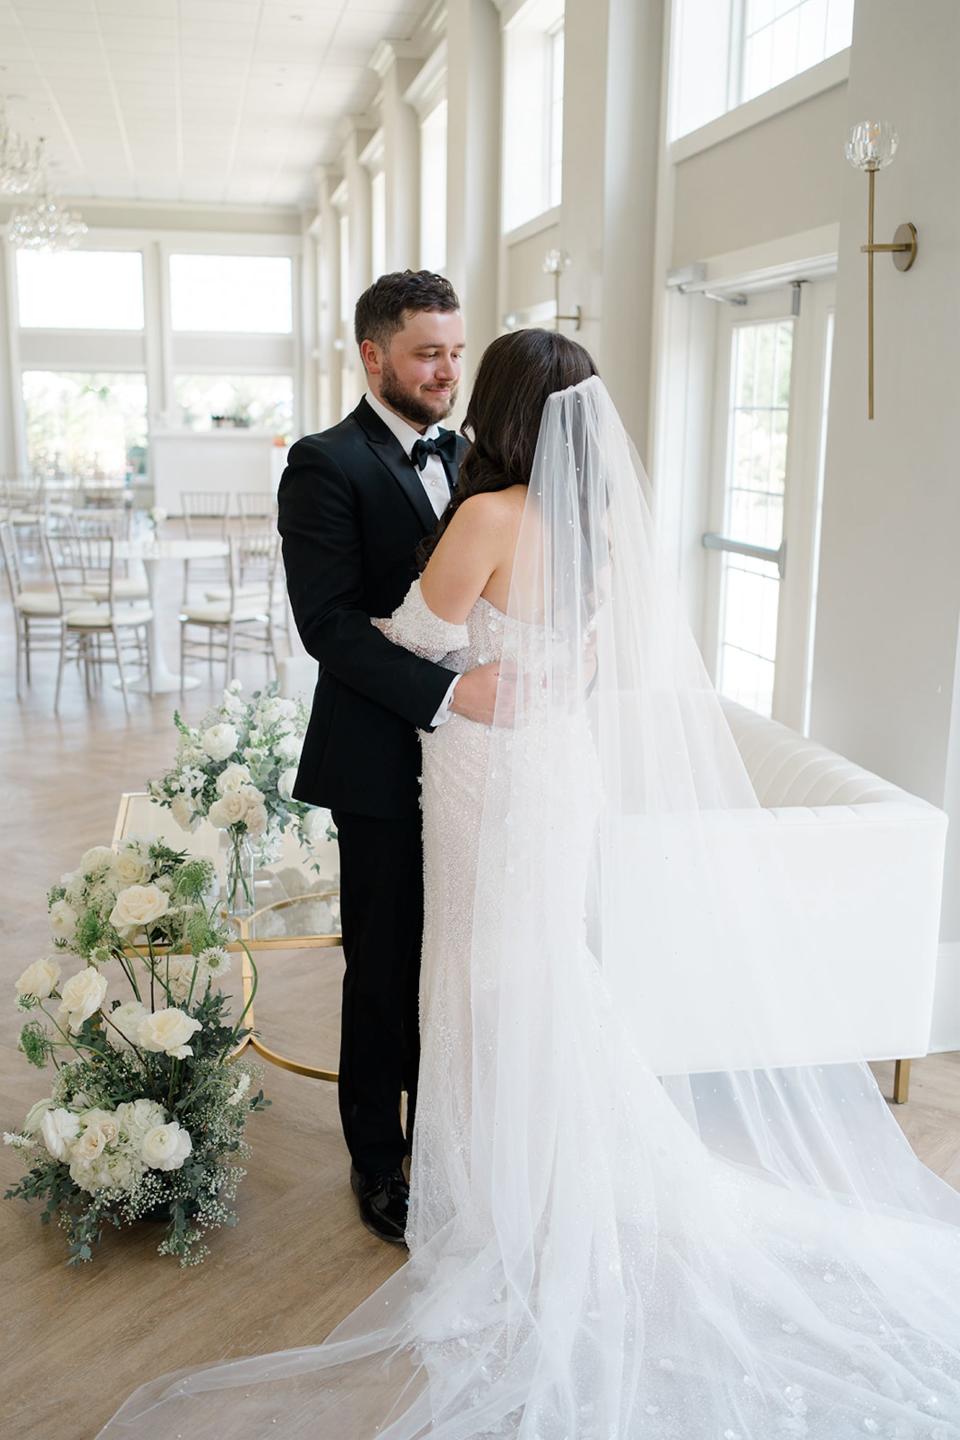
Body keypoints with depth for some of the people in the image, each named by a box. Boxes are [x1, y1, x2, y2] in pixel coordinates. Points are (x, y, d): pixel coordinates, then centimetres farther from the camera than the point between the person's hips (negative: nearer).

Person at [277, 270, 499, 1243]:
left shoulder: (466, 455, 12)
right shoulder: (327, 465, -9)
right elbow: (329, 623, -18)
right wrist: (447, 693, -26)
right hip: (384, 767, -5)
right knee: (386, 970, 8)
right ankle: (378, 1162, 29)